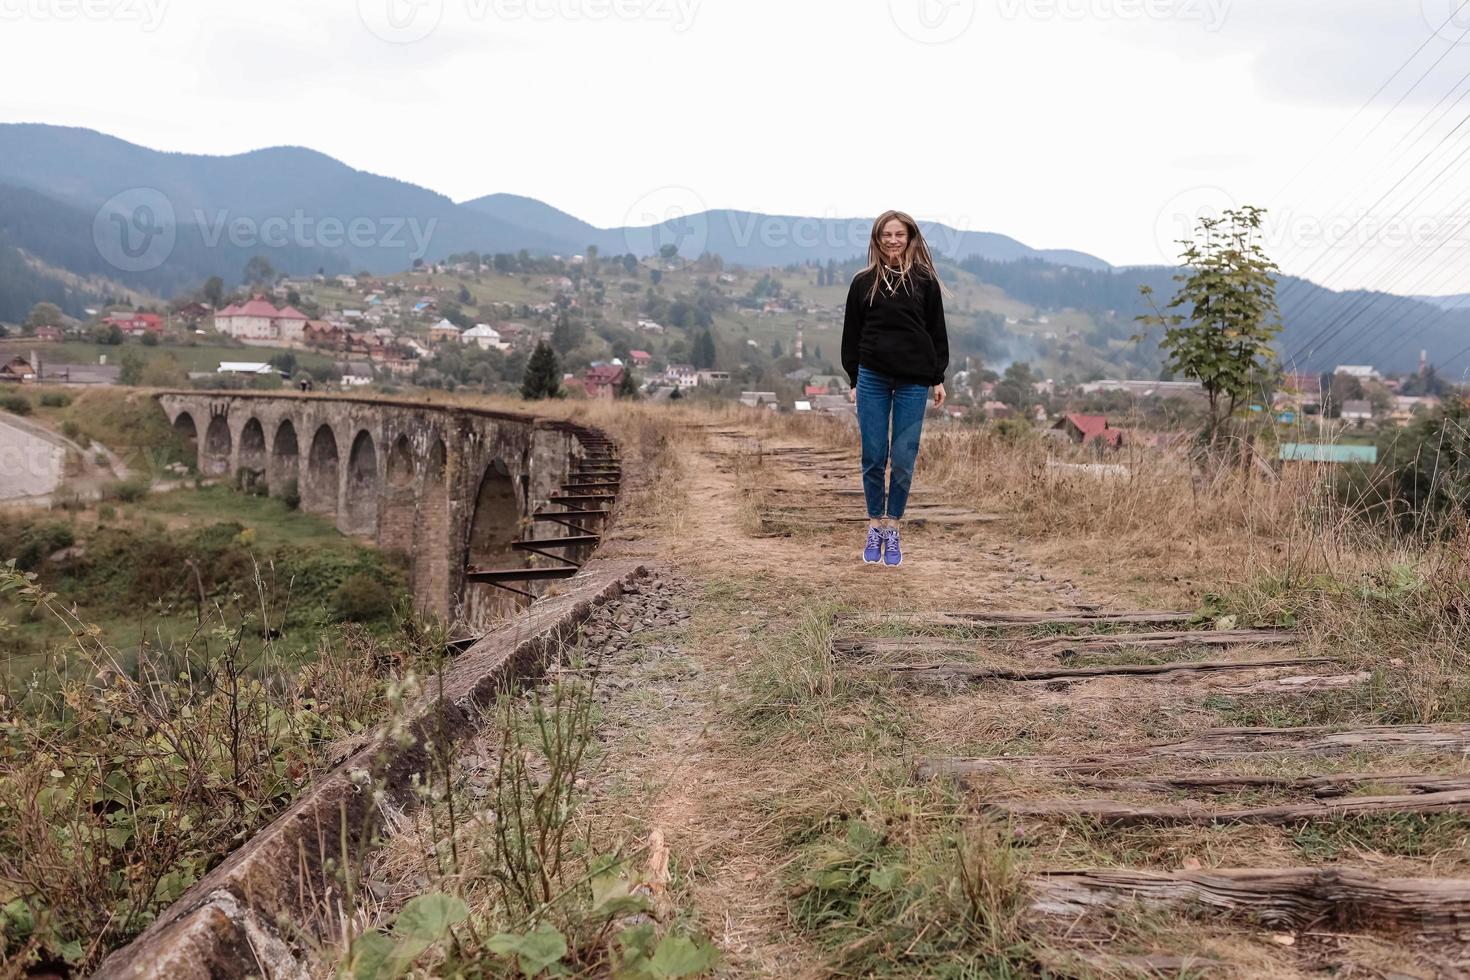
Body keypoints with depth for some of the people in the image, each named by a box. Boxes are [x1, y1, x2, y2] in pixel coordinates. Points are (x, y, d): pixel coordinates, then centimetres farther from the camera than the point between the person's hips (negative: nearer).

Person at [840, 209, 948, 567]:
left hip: (913, 380, -1)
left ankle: (893, 531, 11)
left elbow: (937, 330, 7)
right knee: (874, 457, 3)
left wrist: (938, 378, 4)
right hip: (873, 378, 1)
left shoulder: (925, 280, 5)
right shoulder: (864, 282, 7)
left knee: (903, 458, 0)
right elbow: (851, 333, 9)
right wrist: (854, 380, 6)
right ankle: (875, 528, 15)